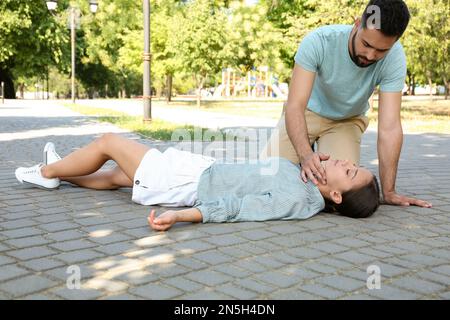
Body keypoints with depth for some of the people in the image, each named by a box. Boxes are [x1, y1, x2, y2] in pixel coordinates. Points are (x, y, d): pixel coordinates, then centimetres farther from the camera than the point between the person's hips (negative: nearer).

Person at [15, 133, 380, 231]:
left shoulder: (296, 200, -31)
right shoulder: (309, 182, -6)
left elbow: (238, 206, -36)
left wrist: (180, 215, -39)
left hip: (192, 184, -8)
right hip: (208, 170, 8)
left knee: (107, 141, 8)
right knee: (114, 176, 26)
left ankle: (47, 172, 34)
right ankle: (60, 171, 52)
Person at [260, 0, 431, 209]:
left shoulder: (394, 58, -29)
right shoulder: (318, 41, -33)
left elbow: (389, 127, -30)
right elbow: (295, 107, -37)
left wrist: (388, 191, -33)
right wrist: (306, 155, -54)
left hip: (348, 120, 1)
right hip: (309, 112, 0)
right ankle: (311, 151, 16)